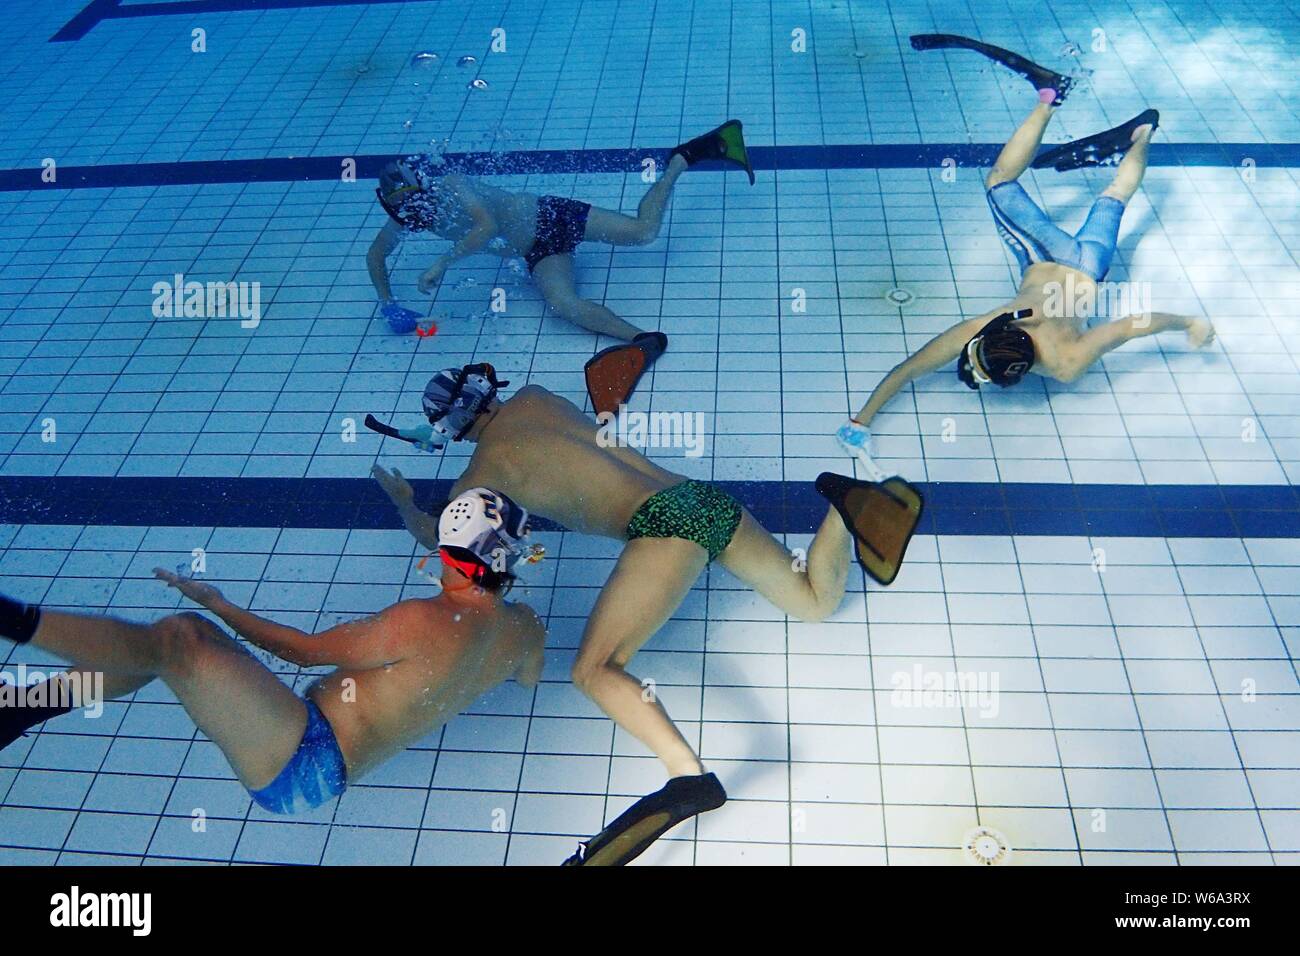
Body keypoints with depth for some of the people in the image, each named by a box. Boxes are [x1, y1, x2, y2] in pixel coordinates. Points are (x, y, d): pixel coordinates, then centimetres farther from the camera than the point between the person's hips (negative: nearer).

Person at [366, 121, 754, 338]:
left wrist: (442, 263, -38)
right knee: (564, 303, -22)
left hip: (551, 216, -6)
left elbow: (488, 226, -39)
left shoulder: (451, 186, -26)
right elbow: (376, 255, 12)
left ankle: (682, 158, 9)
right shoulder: (404, 217, -3)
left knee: (643, 230, -15)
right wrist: (388, 304, -1)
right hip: (538, 253, 6)